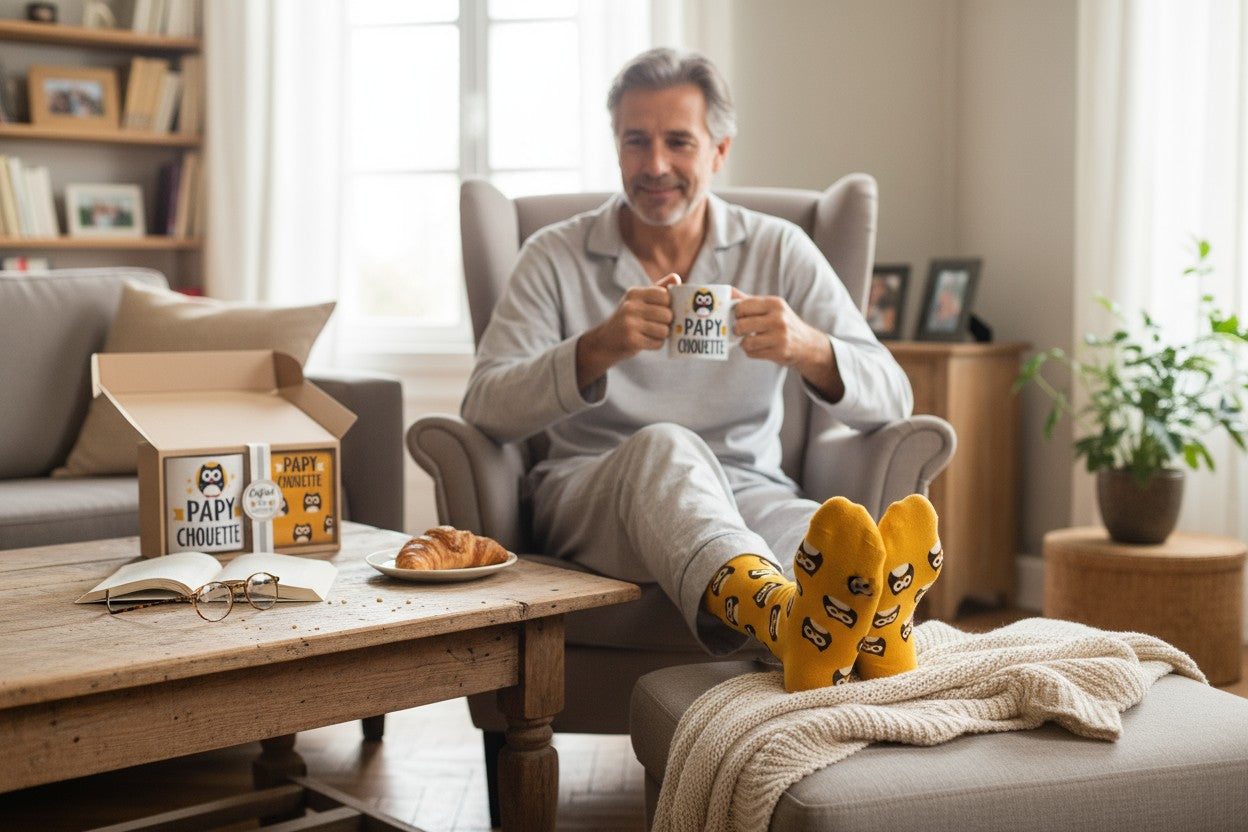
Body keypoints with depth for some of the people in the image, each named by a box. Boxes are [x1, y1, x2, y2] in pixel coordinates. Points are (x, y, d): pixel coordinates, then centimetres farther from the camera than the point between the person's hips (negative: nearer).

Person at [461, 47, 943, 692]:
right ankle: (794, 622, -67)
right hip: (589, 494, -2)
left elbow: (890, 400, 1)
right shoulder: (555, 258, 7)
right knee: (663, 446, -38)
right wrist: (598, 348, -24)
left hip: (743, 493, 2)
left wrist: (810, 350, -22)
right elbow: (485, 410, -7)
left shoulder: (779, 250, 10)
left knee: (814, 528, -35)